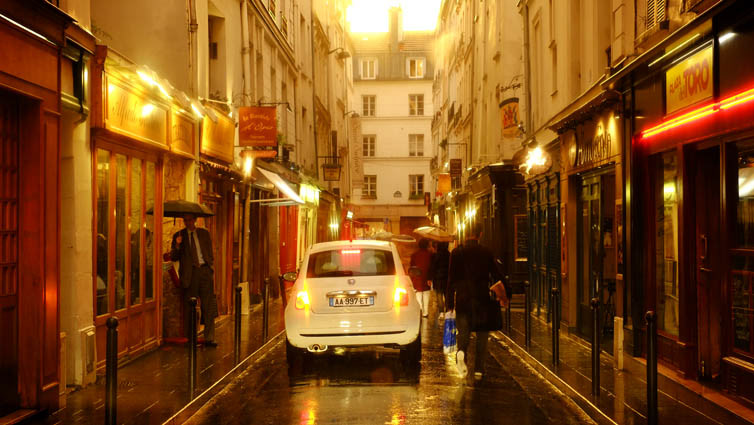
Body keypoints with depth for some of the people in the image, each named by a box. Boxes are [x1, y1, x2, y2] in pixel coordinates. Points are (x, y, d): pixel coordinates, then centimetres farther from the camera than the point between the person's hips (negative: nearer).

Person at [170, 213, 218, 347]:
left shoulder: (204, 233, 13)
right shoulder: (179, 235, 8)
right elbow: (173, 257, 4)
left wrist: (211, 269, 8)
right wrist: (177, 246, -13)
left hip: (205, 270, 1)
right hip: (190, 273, -1)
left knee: (209, 306, -3)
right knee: (190, 307, 0)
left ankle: (209, 338, -2)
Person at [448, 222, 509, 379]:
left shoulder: (456, 253, -1)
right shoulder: (487, 253, -2)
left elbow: (451, 279, -1)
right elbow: (496, 276, 2)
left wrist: (450, 302, 3)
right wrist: (504, 295, 14)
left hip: (462, 299, 0)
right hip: (482, 299, 0)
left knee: (463, 332, 9)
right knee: (482, 335, 10)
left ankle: (461, 352, -22)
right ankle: (479, 369, 9)